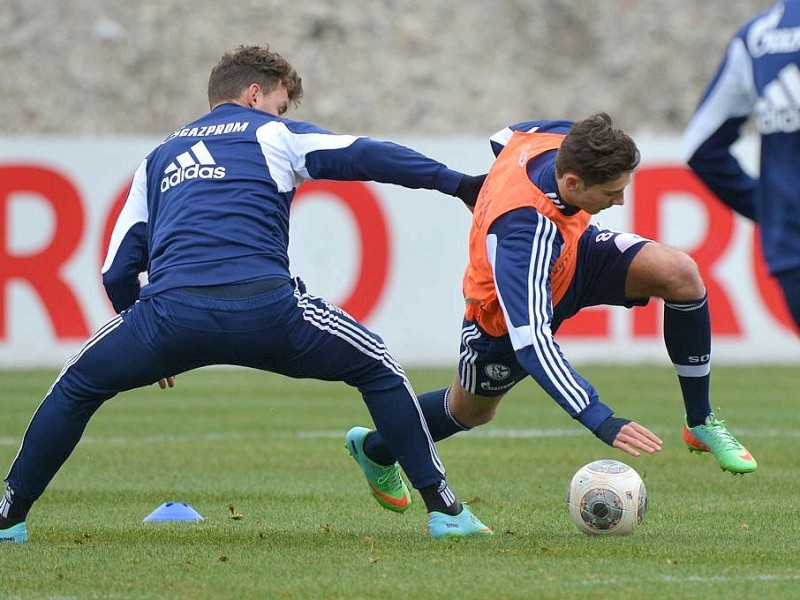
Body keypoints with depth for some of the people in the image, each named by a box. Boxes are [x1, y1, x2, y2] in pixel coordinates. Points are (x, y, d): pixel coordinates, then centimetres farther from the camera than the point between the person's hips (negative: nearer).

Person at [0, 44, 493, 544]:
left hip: (169, 310, 3)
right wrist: (459, 183, 12)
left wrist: (152, 349, 40)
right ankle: (444, 510, 13)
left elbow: (118, 272, 28)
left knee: (77, 388, 27)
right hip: (264, 307, -3)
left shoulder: (160, 157, 30)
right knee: (379, 371, 18)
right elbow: (366, 157, 7)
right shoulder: (271, 135, 19)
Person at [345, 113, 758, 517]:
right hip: (503, 313, -5)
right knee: (472, 411, 21)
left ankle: (701, 424, -5)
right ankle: (373, 449, 53)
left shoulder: (561, 138, -28)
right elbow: (529, 340, -47)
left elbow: (504, 139, -1)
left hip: (576, 255, 6)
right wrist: (600, 421, -51)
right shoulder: (521, 231, -47)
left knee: (680, 274, -21)